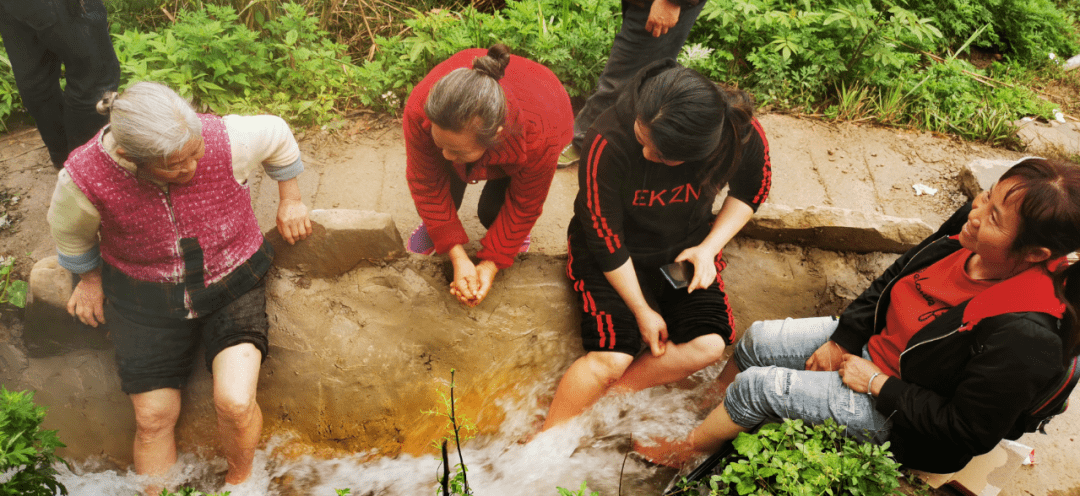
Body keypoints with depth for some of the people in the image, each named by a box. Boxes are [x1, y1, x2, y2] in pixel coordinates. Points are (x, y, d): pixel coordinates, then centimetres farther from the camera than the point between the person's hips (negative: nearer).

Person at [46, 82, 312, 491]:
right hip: (146, 296, 1)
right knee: (153, 417, -1)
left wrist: (290, 201, 10)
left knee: (236, 403, -16)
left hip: (229, 282, -1)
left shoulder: (228, 141, -25)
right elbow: (71, 231, 2)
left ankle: (240, 478, 17)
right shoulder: (86, 179, -23)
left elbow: (277, 135, -1)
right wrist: (89, 277, 17)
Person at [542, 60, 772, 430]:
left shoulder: (742, 135, -24)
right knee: (613, 355, -20)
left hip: (685, 248, 4)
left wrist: (708, 247, -13)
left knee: (710, 344, -17)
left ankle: (616, 390, -1)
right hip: (619, 253, -3)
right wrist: (643, 311, -14)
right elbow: (605, 238, -21)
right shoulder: (608, 144, -33)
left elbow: (751, 191, 0)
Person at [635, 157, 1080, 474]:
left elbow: (967, 430, -25)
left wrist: (879, 384, -20)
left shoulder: (1025, 337, -34)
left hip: (897, 417, -7)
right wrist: (840, 341, -1)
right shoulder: (968, 230, -14)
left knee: (757, 385, -12)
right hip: (869, 341, 7)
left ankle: (689, 449, 16)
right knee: (758, 339, 4)